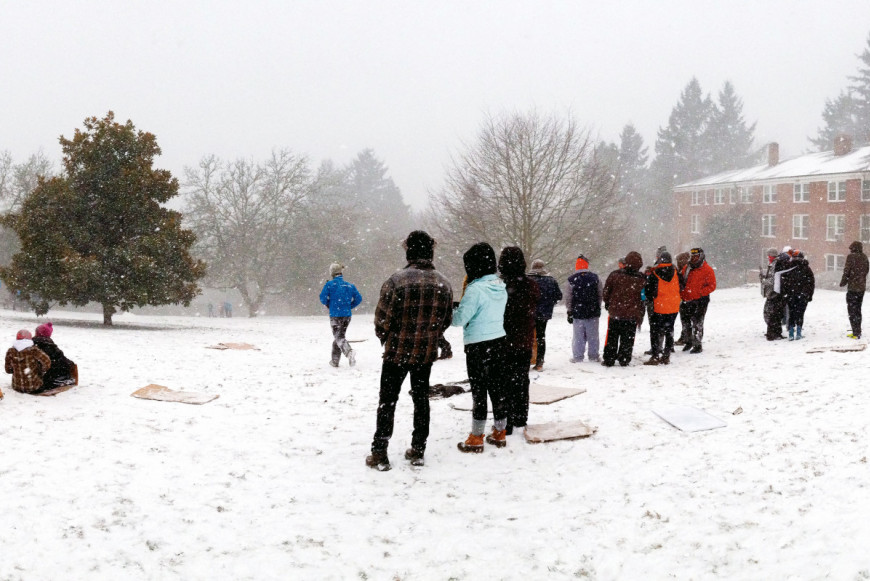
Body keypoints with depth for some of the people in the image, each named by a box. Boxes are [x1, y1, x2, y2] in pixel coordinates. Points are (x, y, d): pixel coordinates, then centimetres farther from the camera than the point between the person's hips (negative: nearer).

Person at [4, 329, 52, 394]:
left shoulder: (11, 352, -4)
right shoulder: (33, 350, -14)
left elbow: (8, 370, 5)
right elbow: (47, 362, -19)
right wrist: (41, 372, 0)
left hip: (17, 387, 4)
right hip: (34, 387, -4)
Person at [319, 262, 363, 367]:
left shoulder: (330, 284, -8)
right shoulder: (349, 285, 5)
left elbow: (323, 298, -7)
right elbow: (358, 298, 5)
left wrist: (328, 305, 14)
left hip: (335, 315, -5)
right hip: (347, 315, 5)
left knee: (339, 337, -4)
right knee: (338, 336, 18)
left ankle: (349, 352, -33)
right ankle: (335, 360, 24)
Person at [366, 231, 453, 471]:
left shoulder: (397, 280, -18)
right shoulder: (443, 283, -2)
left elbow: (383, 319, -13)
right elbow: (446, 319, 6)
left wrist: (385, 339, 7)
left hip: (397, 352, -4)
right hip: (427, 353, 4)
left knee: (387, 401, 6)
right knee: (421, 399, 16)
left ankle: (379, 454, 8)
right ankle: (418, 451, 21)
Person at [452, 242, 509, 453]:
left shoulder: (475, 289, -20)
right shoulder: (501, 287, 4)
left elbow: (459, 319, -17)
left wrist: (452, 309, 4)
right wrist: (462, 307, 12)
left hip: (478, 346, -7)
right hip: (499, 341, 7)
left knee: (479, 390, 1)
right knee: (497, 387, 14)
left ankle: (476, 439, 8)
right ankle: (499, 433, 24)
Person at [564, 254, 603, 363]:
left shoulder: (571, 280, -5)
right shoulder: (595, 278, 0)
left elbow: (568, 298, -2)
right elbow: (601, 294, 6)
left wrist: (569, 312, 6)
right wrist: (597, 307, 16)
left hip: (577, 312, -1)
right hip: (593, 313, 2)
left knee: (578, 336, 4)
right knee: (593, 335, 10)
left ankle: (577, 356, 5)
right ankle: (593, 356, 16)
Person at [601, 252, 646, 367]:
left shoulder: (615, 275, -11)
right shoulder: (641, 279, -9)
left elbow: (606, 293, -3)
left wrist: (608, 304, 15)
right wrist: (640, 315, 13)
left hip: (615, 312, 0)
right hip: (632, 315, 0)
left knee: (612, 337, 12)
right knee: (627, 339, 12)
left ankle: (608, 360, 13)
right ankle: (624, 360, 14)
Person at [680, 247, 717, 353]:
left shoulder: (707, 270, -6)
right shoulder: (687, 268, 12)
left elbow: (712, 286, -9)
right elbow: (682, 282, 22)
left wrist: (699, 292, -18)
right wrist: (682, 294, 6)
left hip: (701, 300, -6)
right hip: (689, 300, 6)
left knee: (697, 323, -7)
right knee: (687, 321, 13)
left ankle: (698, 345, 1)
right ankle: (689, 342, 30)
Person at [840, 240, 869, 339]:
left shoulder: (851, 257, -12)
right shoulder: (864, 257, 6)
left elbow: (847, 271, -12)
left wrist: (843, 282, 1)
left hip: (853, 287, -6)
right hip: (862, 287, 6)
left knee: (852, 310, -1)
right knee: (858, 309, 16)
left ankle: (856, 333, -5)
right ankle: (857, 332, 21)